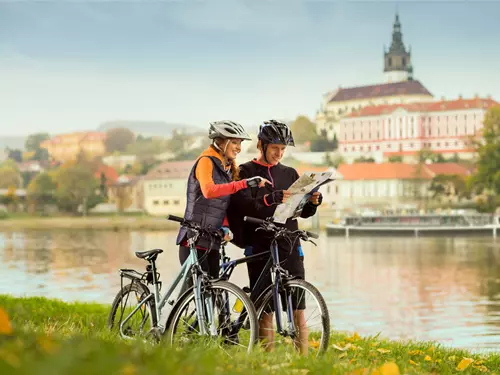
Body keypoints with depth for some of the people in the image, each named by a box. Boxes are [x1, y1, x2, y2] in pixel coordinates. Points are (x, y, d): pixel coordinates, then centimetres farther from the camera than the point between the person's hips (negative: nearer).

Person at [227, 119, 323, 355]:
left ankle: (303, 357, -1)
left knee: (298, 308, -3)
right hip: (259, 246, -3)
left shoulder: (290, 174, 16)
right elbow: (242, 205, -13)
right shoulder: (246, 172, 4)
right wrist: (270, 199, -29)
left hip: (289, 246, 3)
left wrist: (313, 202, -6)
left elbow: (303, 212, 16)